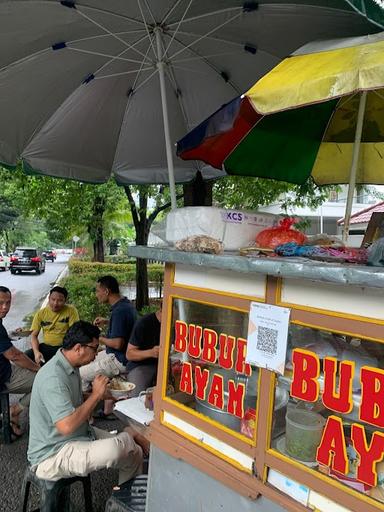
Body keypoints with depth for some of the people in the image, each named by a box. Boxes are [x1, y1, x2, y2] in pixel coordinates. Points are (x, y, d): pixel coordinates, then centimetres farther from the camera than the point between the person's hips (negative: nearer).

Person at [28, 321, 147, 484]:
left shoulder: (71, 367, 5)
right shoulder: (53, 378, -28)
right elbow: (67, 426, -35)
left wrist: (102, 394, 0)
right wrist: (96, 394, -24)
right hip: (52, 455, -10)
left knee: (132, 447, 0)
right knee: (117, 448, -27)